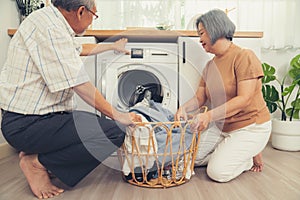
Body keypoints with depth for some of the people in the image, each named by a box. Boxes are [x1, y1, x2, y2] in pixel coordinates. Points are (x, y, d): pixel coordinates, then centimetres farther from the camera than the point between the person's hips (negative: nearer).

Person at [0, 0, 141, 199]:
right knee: (114, 133, -18)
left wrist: (113, 46, 43)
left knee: (100, 121, 18)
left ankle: (37, 153, 11)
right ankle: (38, 162, -5)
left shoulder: (52, 22, 13)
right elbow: (79, 85, -22)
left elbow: (79, 49, 33)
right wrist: (117, 115, -13)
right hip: (26, 124, -11)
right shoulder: (49, 28, -20)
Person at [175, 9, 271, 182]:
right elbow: (200, 97, 3)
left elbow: (244, 99, -26)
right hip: (221, 126, 8)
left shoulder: (244, 56, -17)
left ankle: (250, 156, 8)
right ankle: (227, 152, 16)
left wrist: (209, 115, -35)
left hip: (250, 126, -7)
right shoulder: (210, 66, 7)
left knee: (218, 172, -18)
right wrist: (184, 108, -19)